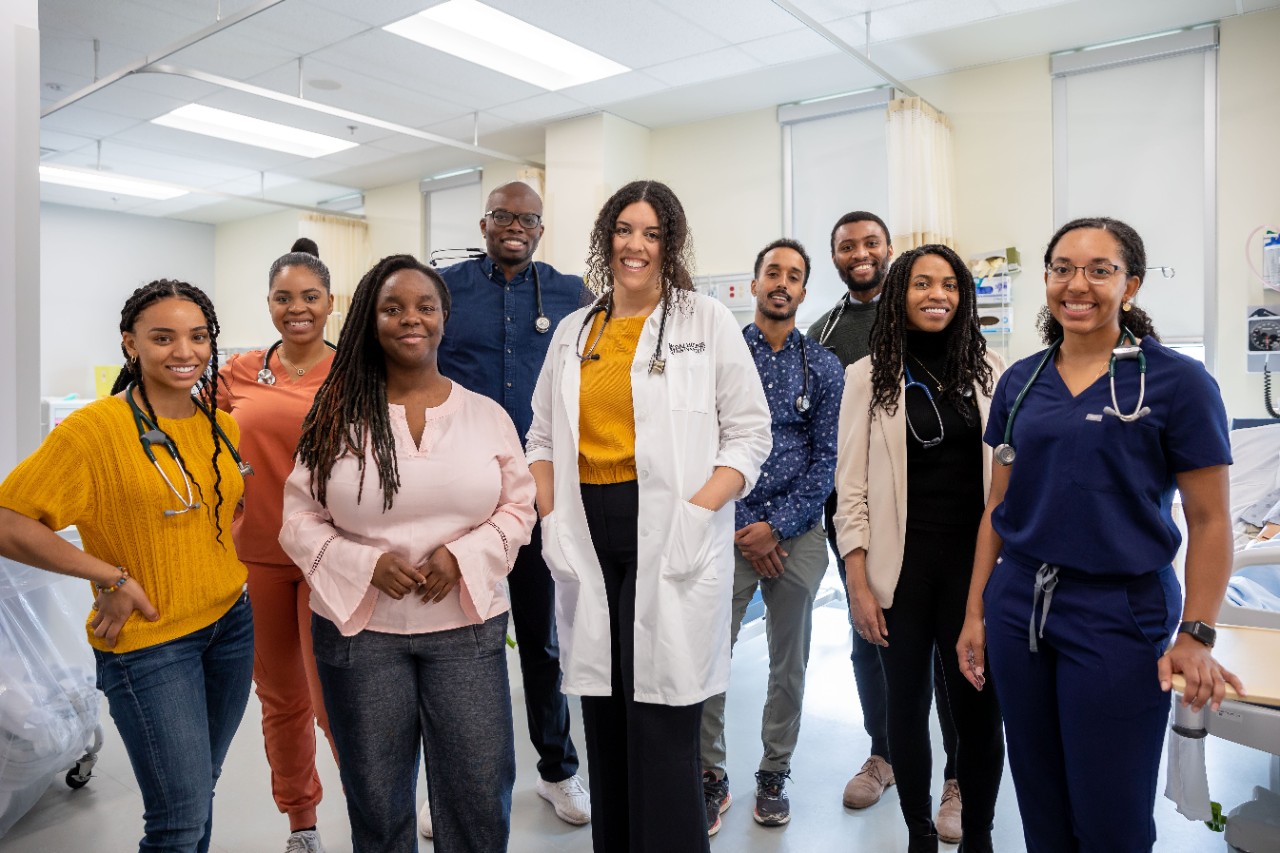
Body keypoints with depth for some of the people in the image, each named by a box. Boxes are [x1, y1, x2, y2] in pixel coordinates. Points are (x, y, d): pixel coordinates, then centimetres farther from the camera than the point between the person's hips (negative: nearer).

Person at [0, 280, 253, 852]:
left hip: (231, 623, 6)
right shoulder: (95, 429, -16)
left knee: (201, 789, 20)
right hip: (148, 640, -6)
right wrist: (110, 576, -17)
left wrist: (222, 564, 6)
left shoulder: (220, 423, 3)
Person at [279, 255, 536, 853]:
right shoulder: (337, 416, -1)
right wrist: (367, 564, -16)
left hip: (466, 627, 1)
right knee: (376, 804, 16)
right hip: (360, 629, 0)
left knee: (479, 801, 8)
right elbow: (300, 520, 0)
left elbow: (517, 508, 4)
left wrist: (463, 556, -13)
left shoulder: (487, 415, 2)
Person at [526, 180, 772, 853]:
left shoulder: (708, 322, 2)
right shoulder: (573, 331, 14)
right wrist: (552, 517, 3)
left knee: (661, 727, -3)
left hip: (670, 541, -4)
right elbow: (542, 435, 17)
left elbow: (750, 433, -1)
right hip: (589, 538, 4)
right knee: (603, 726, 13)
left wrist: (697, 512, -14)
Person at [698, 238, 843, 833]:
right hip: (730, 528, -1)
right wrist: (744, 529, -8)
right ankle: (711, 775, 18)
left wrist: (776, 527, -9)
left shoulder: (824, 368, 6)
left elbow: (826, 460, 1)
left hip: (796, 532, 2)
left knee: (790, 664, 11)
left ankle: (774, 774, 29)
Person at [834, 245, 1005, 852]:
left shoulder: (990, 370, 5)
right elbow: (852, 486, -2)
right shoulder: (870, 375, 0)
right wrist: (858, 584, -6)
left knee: (978, 705, 5)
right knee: (908, 705, 10)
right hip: (902, 564, -1)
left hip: (976, 559, 1)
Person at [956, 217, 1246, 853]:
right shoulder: (1020, 382, 6)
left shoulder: (1177, 382, -6)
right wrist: (975, 612, 8)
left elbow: (1209, 519, -4)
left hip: (1120, 612, -4)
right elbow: (998, 506, 9)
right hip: (1017, 605, 4)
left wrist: (1196, 636, -10)